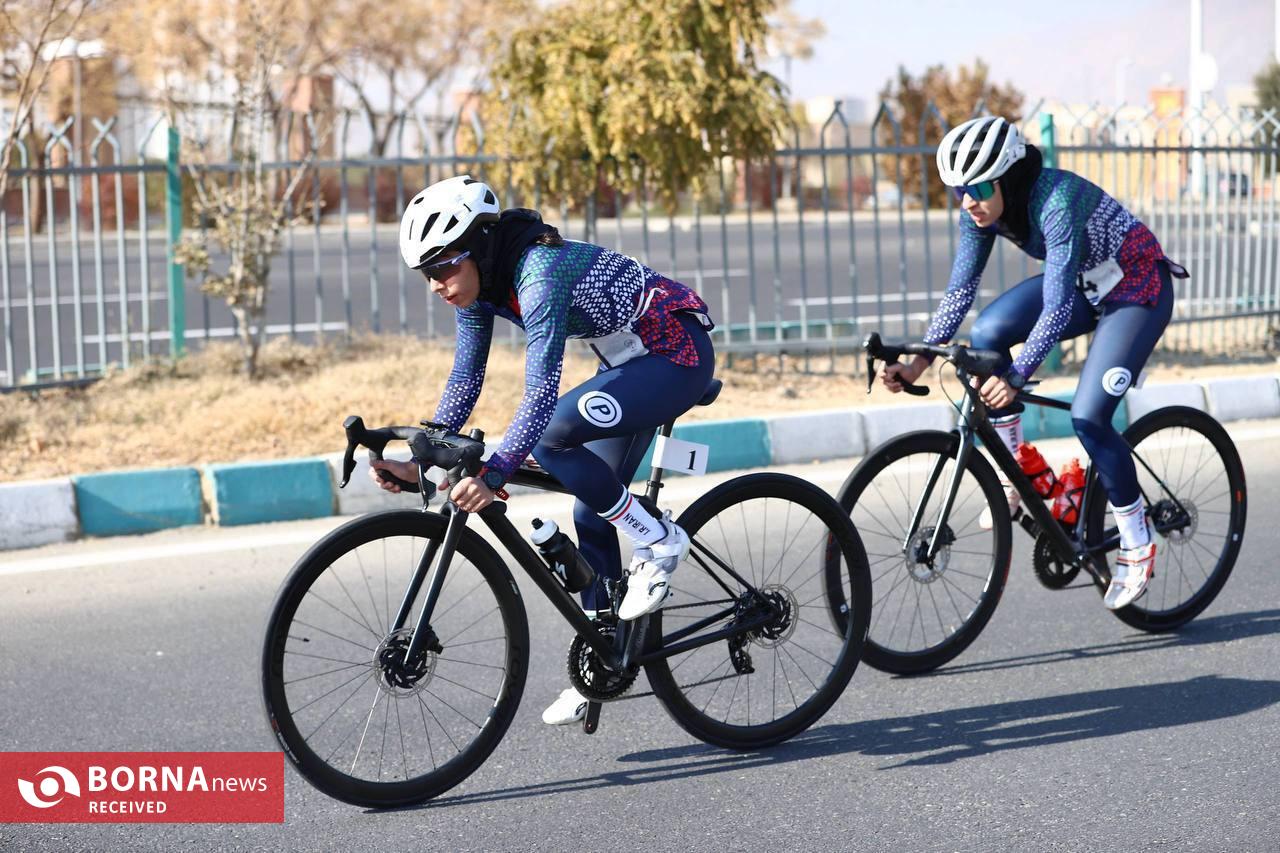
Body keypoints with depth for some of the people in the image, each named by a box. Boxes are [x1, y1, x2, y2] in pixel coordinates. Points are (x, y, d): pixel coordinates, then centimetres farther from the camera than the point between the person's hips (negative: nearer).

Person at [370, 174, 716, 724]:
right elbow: (466, 377, 4)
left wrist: (492, 476, -44)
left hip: (678, 353, -10)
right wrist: (421, 462, -5)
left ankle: (658, 541, -10)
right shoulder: (481, 284, -3)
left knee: (550, 435, -27)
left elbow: (540, 393, -37)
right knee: (592, 513, 8)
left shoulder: (539, 273, -29)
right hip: (634, 359, 10)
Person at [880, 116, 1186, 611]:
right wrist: (919, 362, -18)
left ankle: (1138, 548, -1)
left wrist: (1016, 377, -45)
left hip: (1138, 289, -7)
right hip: (1084, 286, 7)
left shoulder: (1057, 200, -34)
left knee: (1087, 416, -18)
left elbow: (1057, 307, -38)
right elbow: (960, 289, -9)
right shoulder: (982, 211, -12)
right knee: (987, 334, -17)